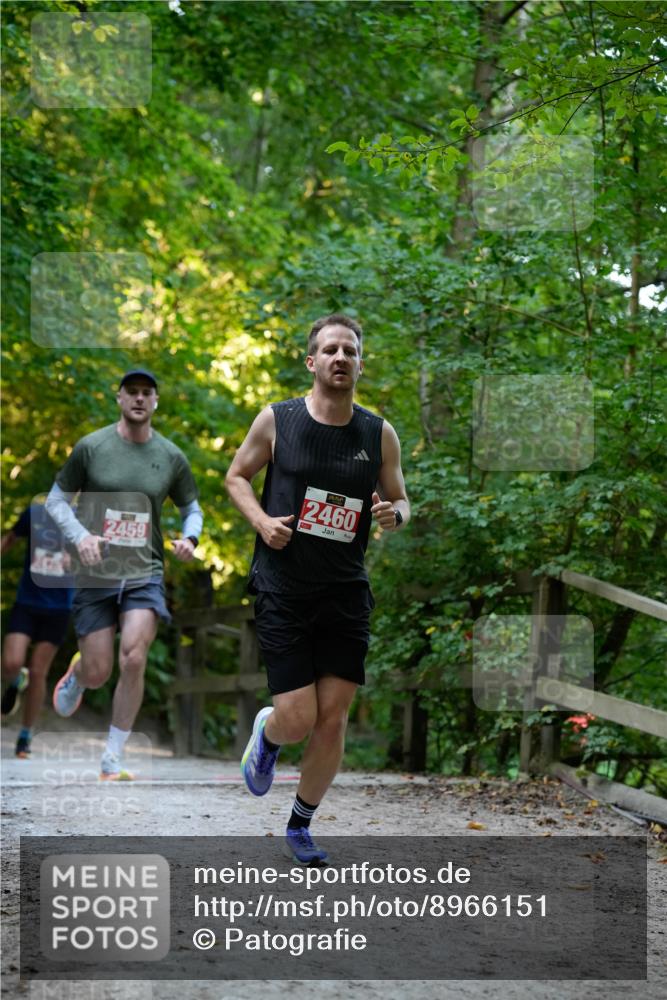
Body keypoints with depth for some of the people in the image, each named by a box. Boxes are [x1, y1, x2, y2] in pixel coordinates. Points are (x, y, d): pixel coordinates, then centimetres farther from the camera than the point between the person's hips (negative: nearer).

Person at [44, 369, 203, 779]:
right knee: (97, 673, 0)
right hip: (95, 574, -1)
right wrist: (80, 535, -13)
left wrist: (190, 538, -5)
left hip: (145, 574, 1)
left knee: (134, 660, -18)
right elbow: (57, 499, 5)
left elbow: (192, 508, 17)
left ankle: (113, 763, -5)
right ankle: (76, 675, 42)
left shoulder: (171, 457, 3)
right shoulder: (91, 447, -3)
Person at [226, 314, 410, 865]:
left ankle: (301, 824, 23)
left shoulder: (380, 434, 3)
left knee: (333, 719, 2)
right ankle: (265, 733, 31)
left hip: (346, 591, 3)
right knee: (297, 720, -8)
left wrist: (394, 514, -10)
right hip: (283, 589, -3)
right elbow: (237, 476, 9)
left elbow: (401, 500, 14)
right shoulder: (276, 420, -4)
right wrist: (261, 520, -9)